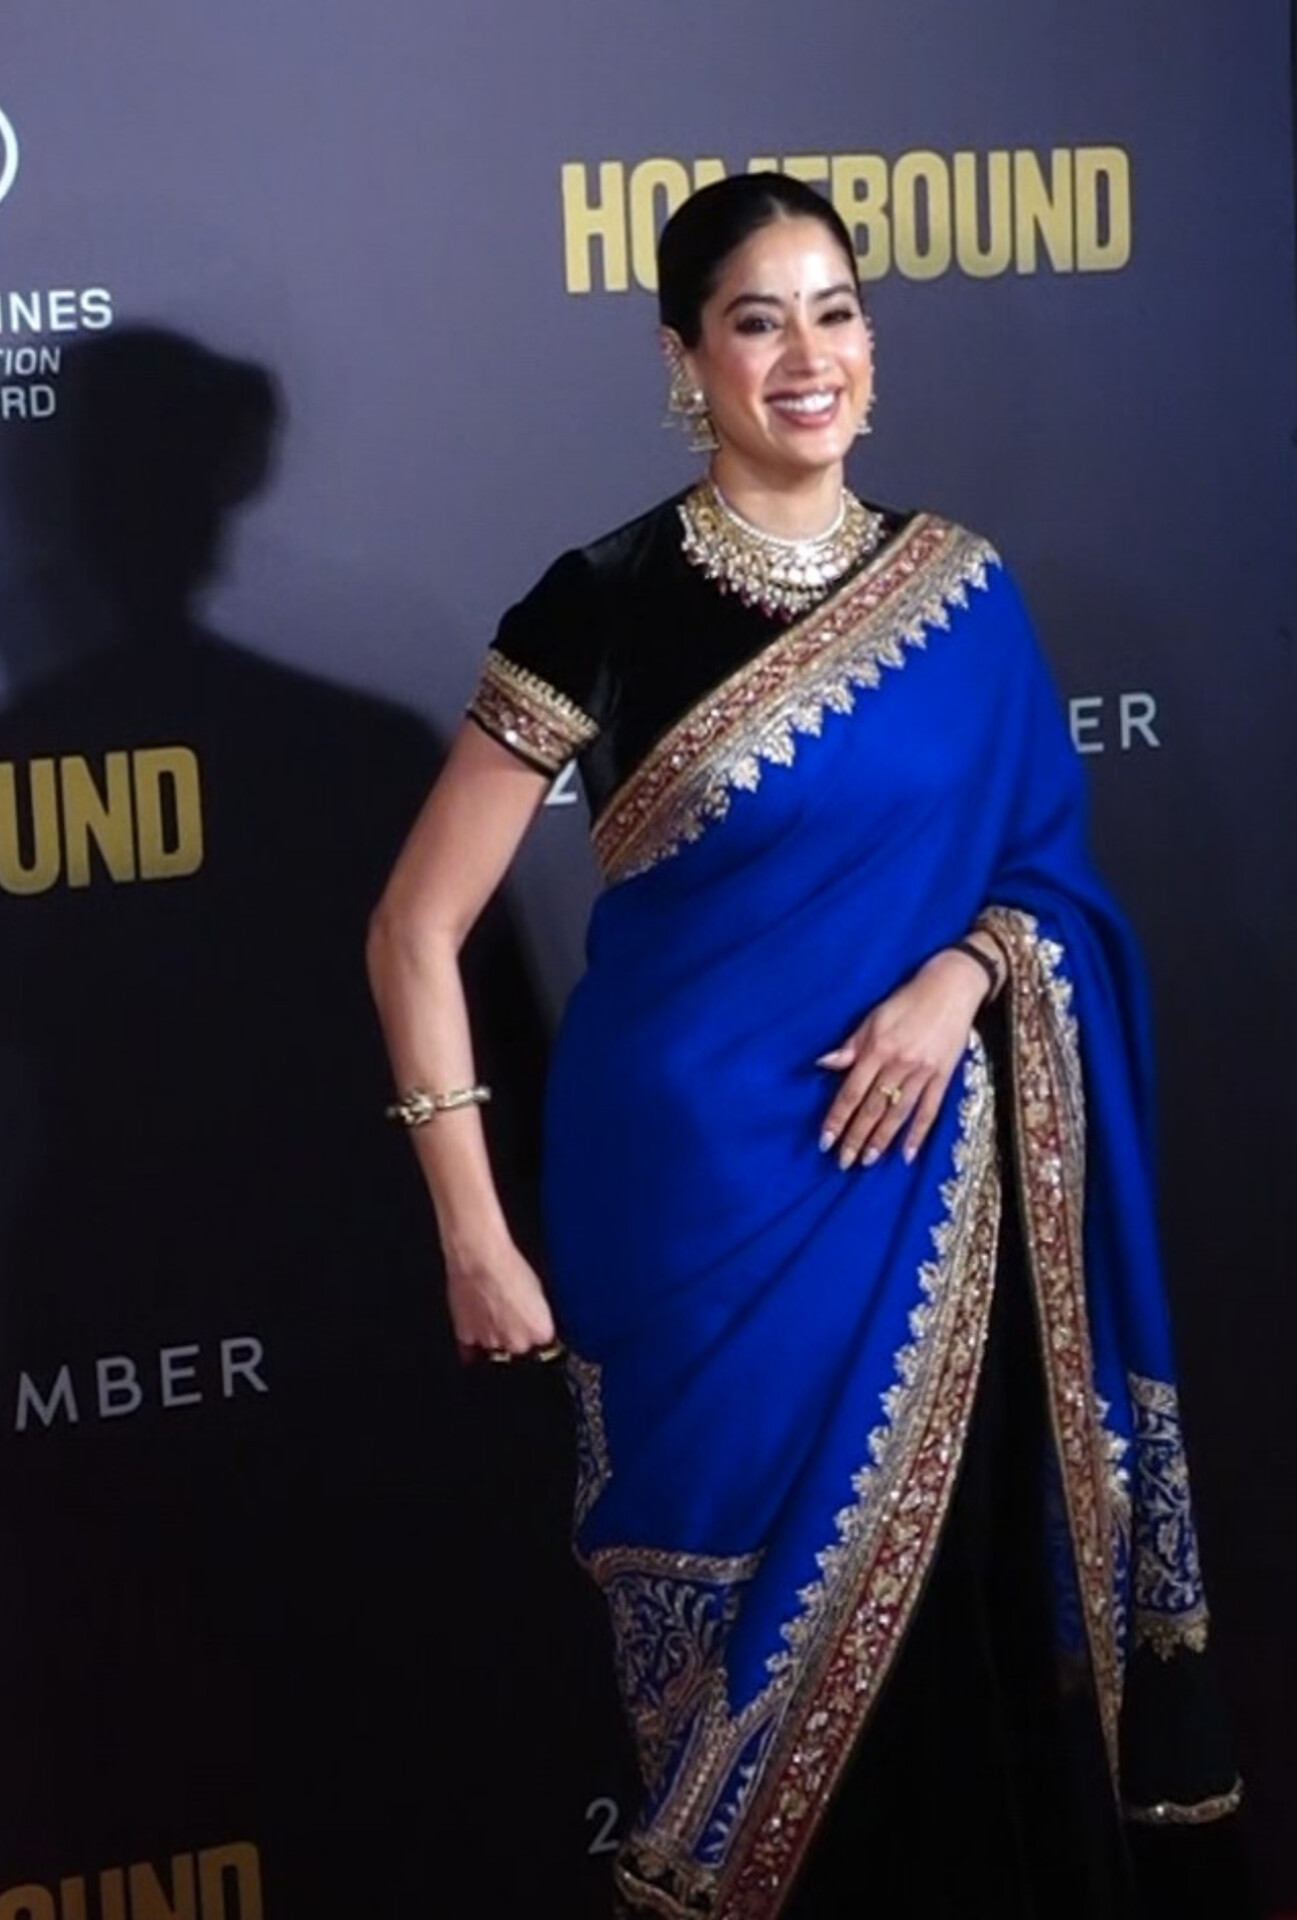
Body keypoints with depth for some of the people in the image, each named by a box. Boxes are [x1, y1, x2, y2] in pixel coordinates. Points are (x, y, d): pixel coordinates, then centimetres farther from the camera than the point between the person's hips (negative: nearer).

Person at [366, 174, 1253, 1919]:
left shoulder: (958, 591, 4)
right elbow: (417, 933, -7)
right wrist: (476, 1237, -11)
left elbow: (1053, 869, 12)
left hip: (930, 1185, 3)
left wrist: (961, 974, -10)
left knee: (960, 1606, 8)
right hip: (709, 1189, -3)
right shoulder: (607, 604, -8)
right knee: (774, 1629, 6)